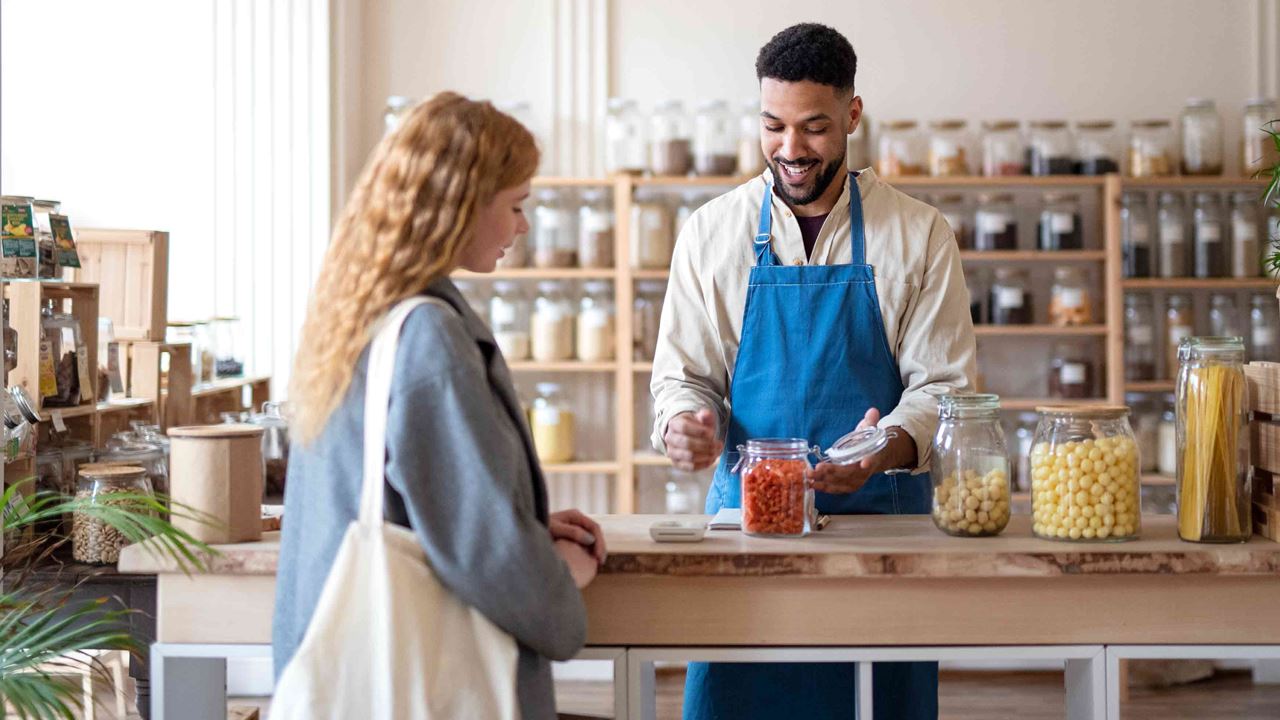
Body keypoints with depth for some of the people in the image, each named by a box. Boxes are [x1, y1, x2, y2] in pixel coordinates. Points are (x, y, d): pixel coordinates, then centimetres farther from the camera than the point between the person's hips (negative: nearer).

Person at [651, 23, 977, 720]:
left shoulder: (920, 235, 1)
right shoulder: (710, 232, 4)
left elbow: (941, 382, -1)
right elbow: (684, 375, 7)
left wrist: (890, 448, -21)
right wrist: (683, 423, -16)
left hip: (880, 510, 0)